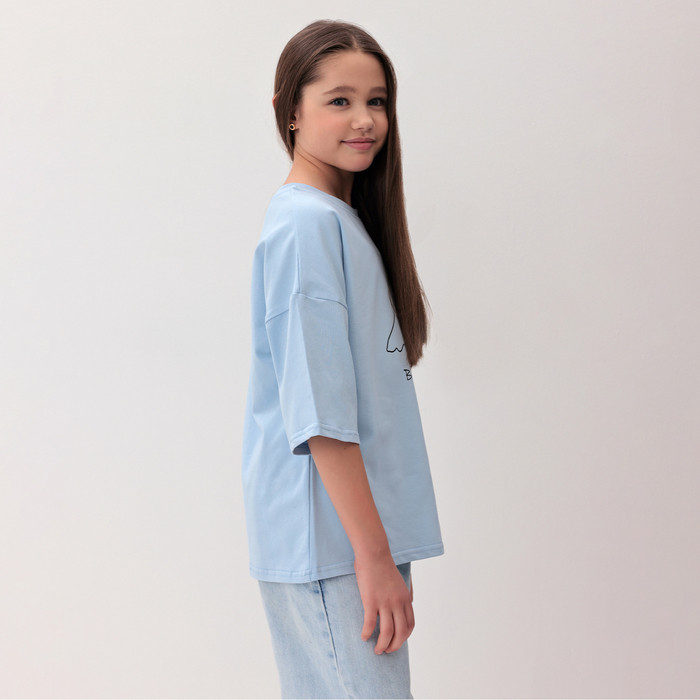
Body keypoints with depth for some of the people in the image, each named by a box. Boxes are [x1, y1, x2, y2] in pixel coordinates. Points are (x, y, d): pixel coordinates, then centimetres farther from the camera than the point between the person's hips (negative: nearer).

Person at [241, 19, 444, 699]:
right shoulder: (307, 224, -15)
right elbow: (320, 413, -20)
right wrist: (373, 554, -19)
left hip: (358, 529, 9)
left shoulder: (343, 218, 14)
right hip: (332, 541, -9)